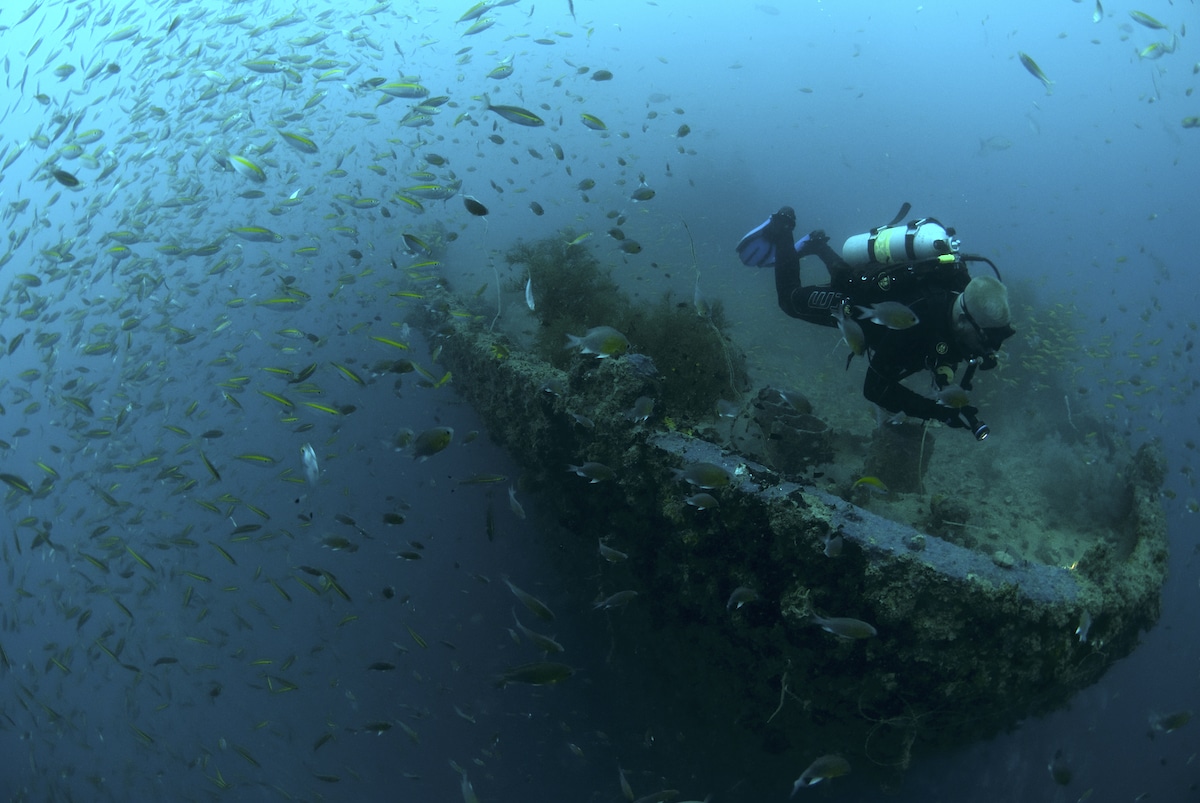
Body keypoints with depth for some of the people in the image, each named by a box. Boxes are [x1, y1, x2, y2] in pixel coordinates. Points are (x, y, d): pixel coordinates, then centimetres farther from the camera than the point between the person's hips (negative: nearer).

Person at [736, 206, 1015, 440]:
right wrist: (940, 411, -49)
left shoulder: (964, 292, -31)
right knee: (791, 299, 26)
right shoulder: (913, 323, -50)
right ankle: (781, 232, 37)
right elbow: (875, 388, -45)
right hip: (846, 301, -5)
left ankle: (816, 246, 57)